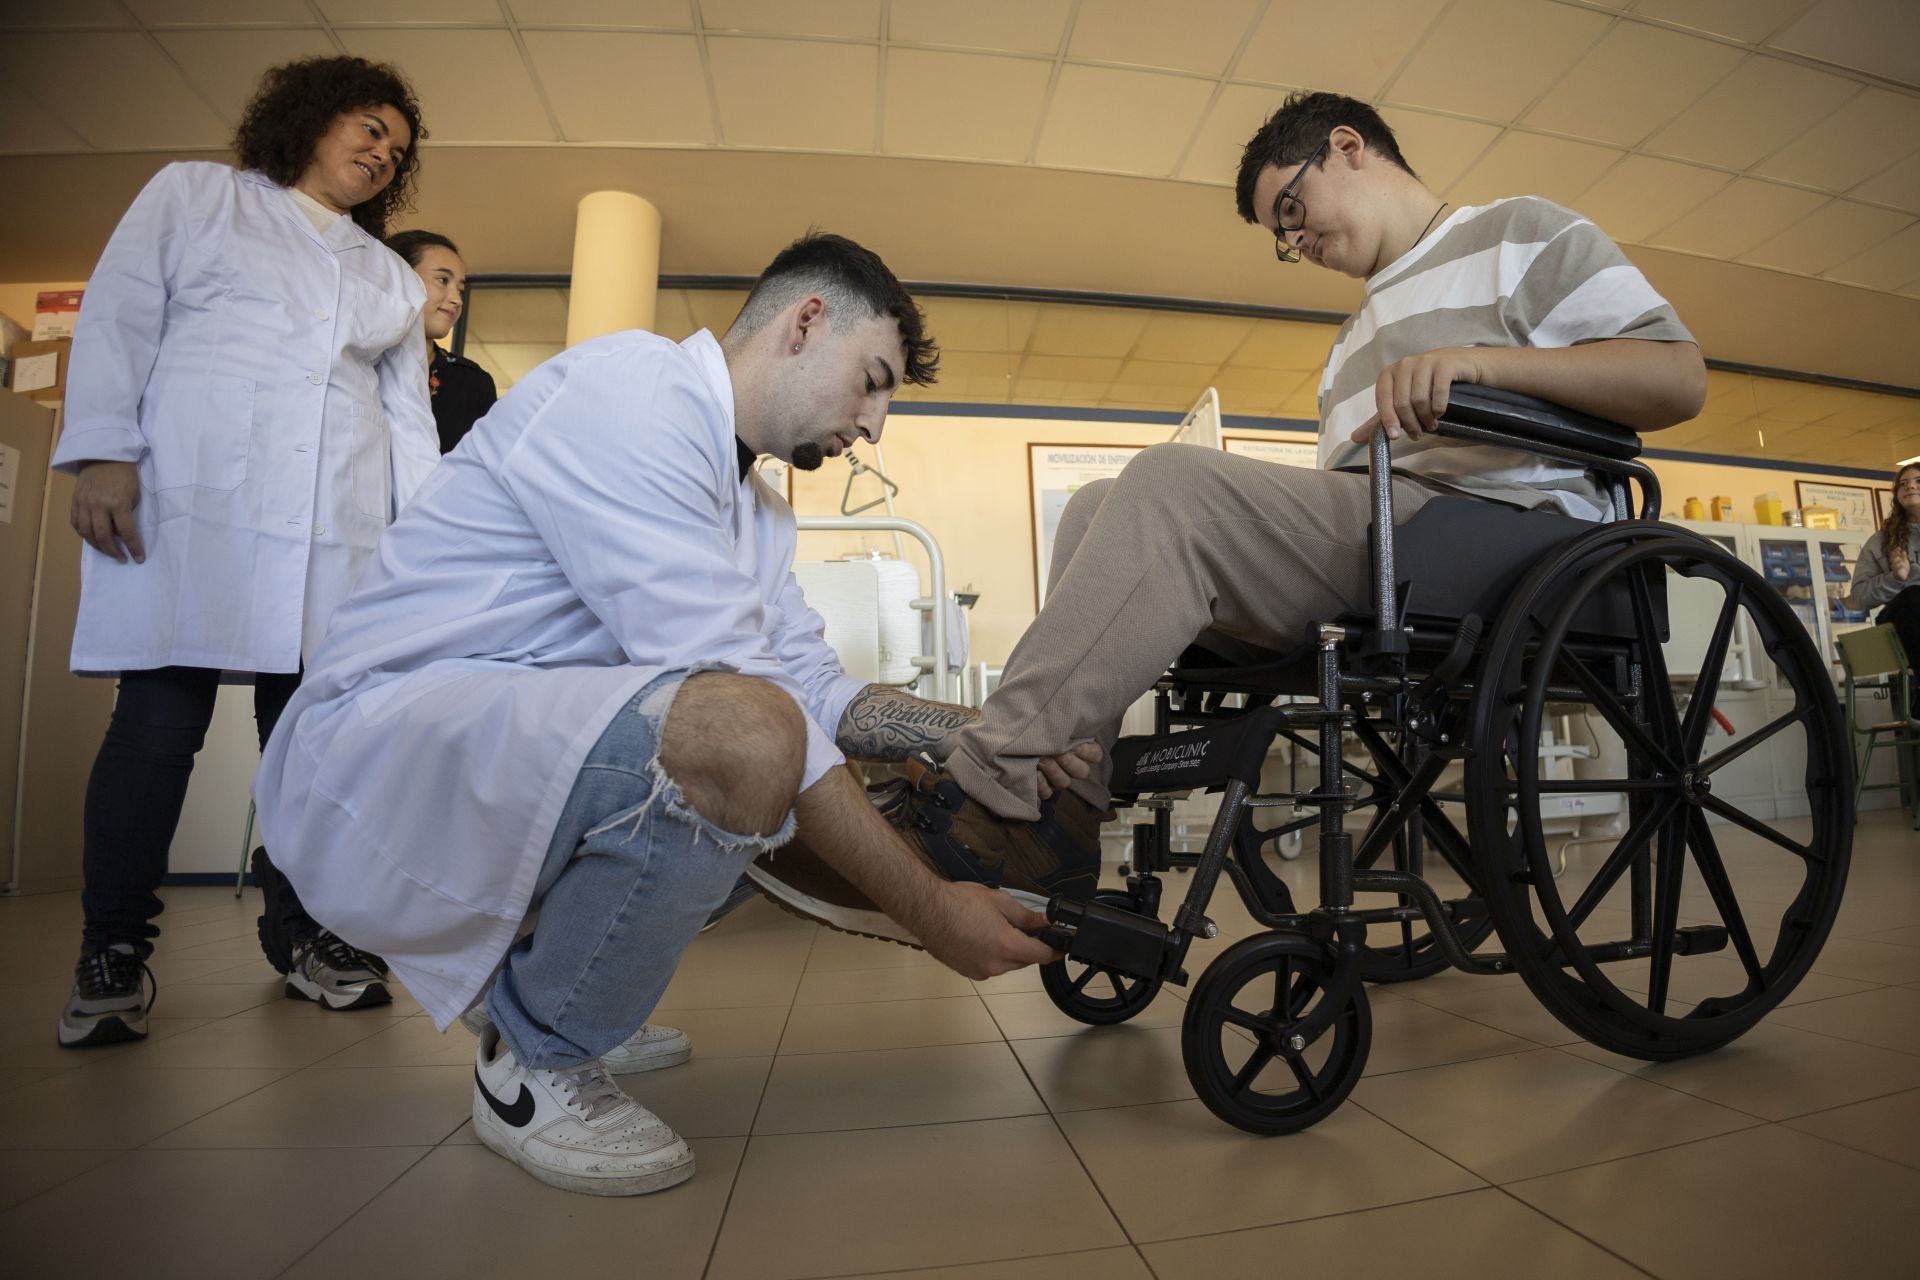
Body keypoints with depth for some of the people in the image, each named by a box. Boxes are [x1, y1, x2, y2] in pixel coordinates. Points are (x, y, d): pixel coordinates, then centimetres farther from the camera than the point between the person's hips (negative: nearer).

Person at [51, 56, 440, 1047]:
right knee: (160, 715, -7)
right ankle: (111, 952, 5)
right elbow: (117, 318, 7)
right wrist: (103, 453, -6)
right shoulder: (194, 194, 18)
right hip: (190, 494, -2)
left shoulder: (391, 279, 25)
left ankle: (301, 931, 11)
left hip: (337, 521, 3)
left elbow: (408, 416, 19)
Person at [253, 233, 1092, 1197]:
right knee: (744, 741, -34)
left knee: (837, 780, 9)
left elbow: (817, 690, 12)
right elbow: (732, 702, -27)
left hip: (539, 751, 9)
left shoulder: (753, 509, 13)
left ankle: (536, 979, 15)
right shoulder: (628, 385, -18)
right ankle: (537, 1065, -5)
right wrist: (928, 906, -22)